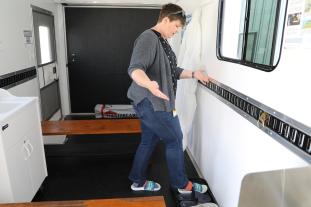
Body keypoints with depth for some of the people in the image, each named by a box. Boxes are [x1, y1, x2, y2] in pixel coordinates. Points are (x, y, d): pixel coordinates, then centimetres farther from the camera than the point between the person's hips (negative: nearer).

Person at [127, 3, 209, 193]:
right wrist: (149, 84, -48)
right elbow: (135, 69, -29)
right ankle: (182, 184, 22)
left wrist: (193, 74, 9)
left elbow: (173, 71, 20)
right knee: (175, 139, 2)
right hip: (150, 102, -10)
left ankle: (139, 181, 32)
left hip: (154, 103, 10)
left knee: (148, 141, 16)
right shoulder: (148, 38, -16)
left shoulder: (163, 42, 16)